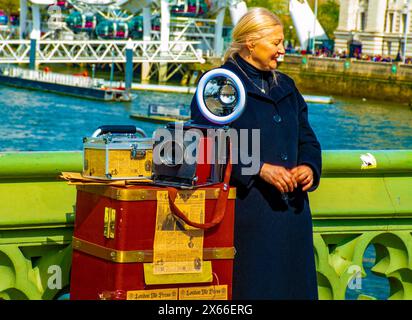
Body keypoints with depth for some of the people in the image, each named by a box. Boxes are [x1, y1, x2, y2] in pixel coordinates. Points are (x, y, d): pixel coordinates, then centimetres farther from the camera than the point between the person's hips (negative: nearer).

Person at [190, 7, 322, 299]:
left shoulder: (286, 87, 18)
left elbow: (307, 139, 20)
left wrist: (308, 167, -3)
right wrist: (260, 169, -21)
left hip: (290, 208, 7)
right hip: (245, 207, -7)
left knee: (292, 285, 6)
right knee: (251, 287, -7)